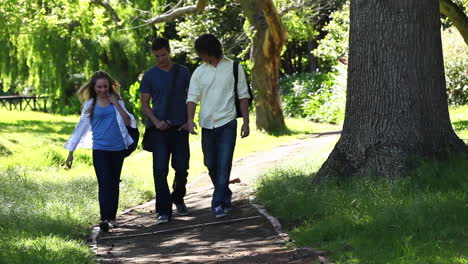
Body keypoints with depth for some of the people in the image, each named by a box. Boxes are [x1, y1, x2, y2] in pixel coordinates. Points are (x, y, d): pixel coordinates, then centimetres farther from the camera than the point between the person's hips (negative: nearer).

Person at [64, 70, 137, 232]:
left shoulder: (117, 102, 9)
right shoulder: (90, 105, 5)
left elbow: (128, 122, 0)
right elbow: (81, 128, 8)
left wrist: (116, 104, -8)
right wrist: (71, 152, 6)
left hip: (118, 149, 2)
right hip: (100, 149, -2)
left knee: (114, 184, 9)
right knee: (104, 184, -13)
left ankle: (112, 217, 19)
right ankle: (104, 219, -20)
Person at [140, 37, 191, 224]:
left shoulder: (182, 72, 7)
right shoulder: (149, 76, 4)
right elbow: (145, 104, 4)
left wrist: (189, 121, -3)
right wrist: (156, 122, -11)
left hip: (180, 127, 1)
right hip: (159, 129, -1)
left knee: (182, 168, 5)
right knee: (160, 170, -8)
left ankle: (178, 198, 32)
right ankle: (163, 211, -6)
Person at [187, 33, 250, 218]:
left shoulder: (233, 68, 0)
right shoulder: (199, 72, 6)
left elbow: (243, 96, 2)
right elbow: (192, 98, 2)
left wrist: (246, 122, -2)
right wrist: (190, 120, -14)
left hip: (227, 123, -4)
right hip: (207, 124, 4)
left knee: (224, 165, -11)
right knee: (211, 164, 10)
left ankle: (219, 203, -9)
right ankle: (226, 195, 30)